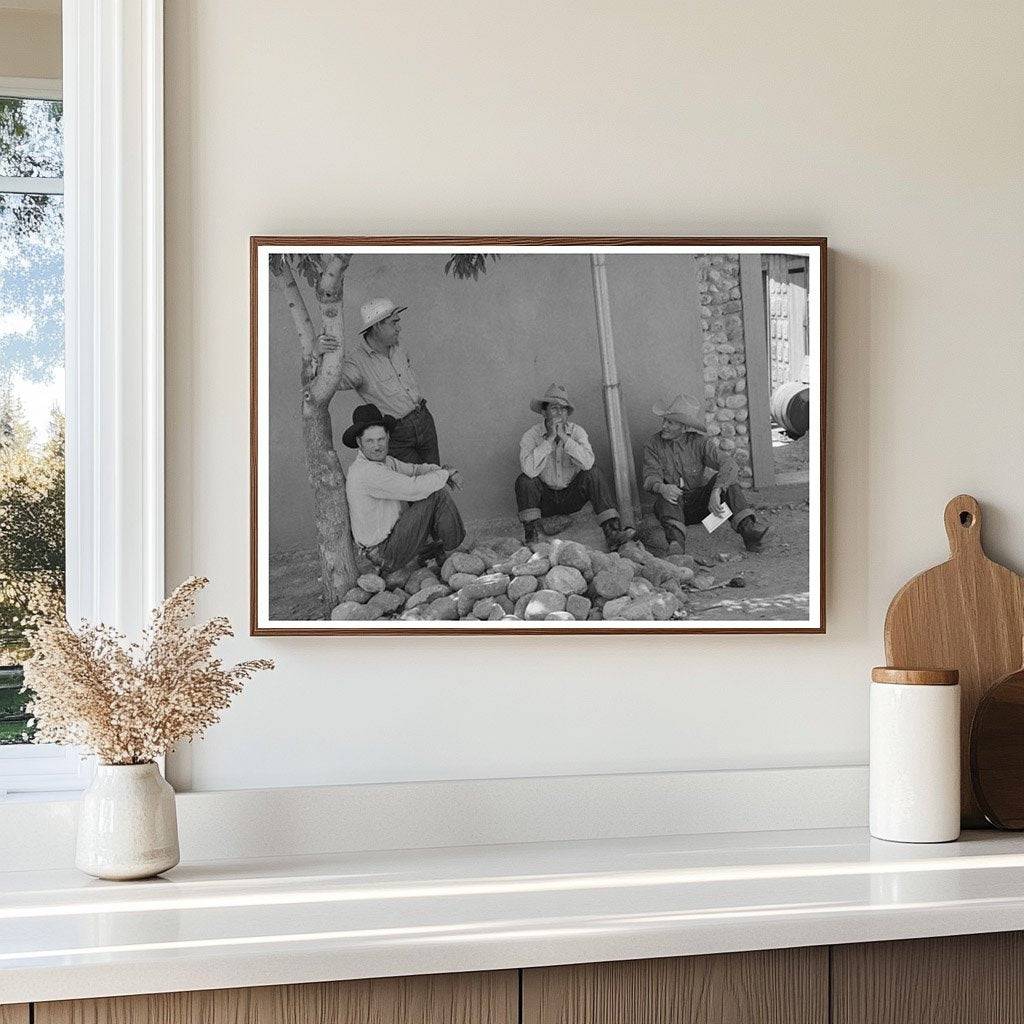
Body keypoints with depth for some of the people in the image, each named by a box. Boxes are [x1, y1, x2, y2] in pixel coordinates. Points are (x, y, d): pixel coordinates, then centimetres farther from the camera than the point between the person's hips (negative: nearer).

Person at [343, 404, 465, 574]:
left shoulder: (384, 461, 5)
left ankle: (425, 550, 13)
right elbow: (414, 489, -29)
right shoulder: (367, 472, -26)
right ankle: (453, 541, 10)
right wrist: (444, 473, -11)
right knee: (436, 493, -12)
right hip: (388, 556, -10)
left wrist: (443, 471, -1)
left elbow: (413, 470, 19)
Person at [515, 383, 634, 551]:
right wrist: (550, 438, -30)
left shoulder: (577, 431, -7)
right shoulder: (531, 436, -12)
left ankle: (612, 533, -32)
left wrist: (563, 437, -29)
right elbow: (529, 469, -32)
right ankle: (531, 539, -27)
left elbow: (587, 463, -27)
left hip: (572, 497, 1)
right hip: (545, 498, -1)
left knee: (594, 473, -23)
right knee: (524, 480, -27)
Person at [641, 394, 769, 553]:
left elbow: (728, 463, -20)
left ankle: (747, 528, -38)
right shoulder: (653, 446, -1)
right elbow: (650, 477, -12)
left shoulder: (699, 443, -5)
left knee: (728, 476, -22)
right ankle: (676, 539, -60)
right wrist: (662, 488, -38)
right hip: (674, 505, -1)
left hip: (700, 503, 1)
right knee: (668, 497, -35)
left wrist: (716, 491, -38)